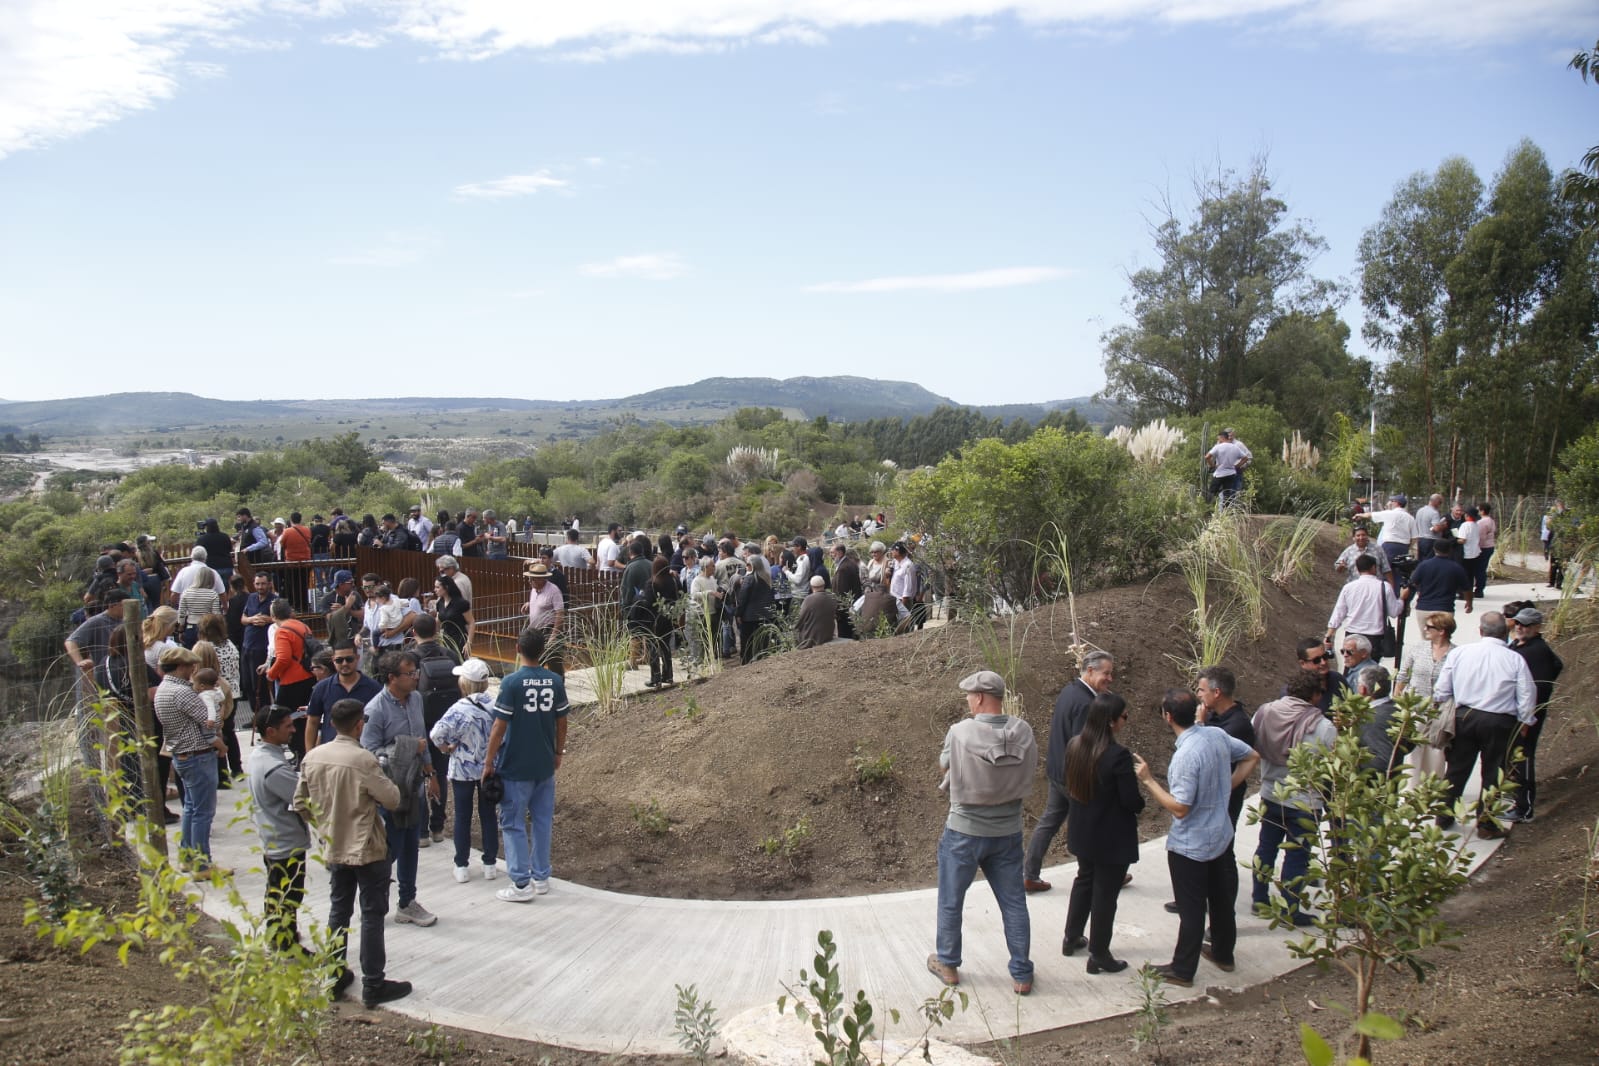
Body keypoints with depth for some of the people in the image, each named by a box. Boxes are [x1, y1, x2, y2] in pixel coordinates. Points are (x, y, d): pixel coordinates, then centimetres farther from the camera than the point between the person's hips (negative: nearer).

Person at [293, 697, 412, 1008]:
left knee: (338, 911, 18)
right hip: (368, 850, -6)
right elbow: (392, 799, -16)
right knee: (372, 915, 4)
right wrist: (380, 780, 2)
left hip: (334, 849, 6)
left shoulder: (312, 758, -3)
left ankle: (334, 978, 28)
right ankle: (373, 985, 11)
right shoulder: (364, 760, -22)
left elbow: (301, 803, 6)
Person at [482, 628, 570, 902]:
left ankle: (522, 884, 5)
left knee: (513, 824, 5)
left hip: (515, 767, -5)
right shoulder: (555, 681, -2)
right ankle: (541, 877, 21)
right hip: (545, 765, 5)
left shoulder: (512, 682, -15)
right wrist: (558, 753, 19)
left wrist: (489, 762, -5)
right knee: (542, 821, 14)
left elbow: (499, 727, -14)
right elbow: (561, 722, 5)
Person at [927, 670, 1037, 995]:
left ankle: (948, 964, 31)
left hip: (965, 831, -3)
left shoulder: (960, 733, -21)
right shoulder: (1023, 732, -11)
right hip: (1008, 831, 3)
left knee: (951, 901, 17)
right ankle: (1022, 975, 22)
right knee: (1014, 902, 15)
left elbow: (945, 763, -3)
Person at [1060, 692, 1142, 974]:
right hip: (1112, 838, -7)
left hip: (1083, 832, 7)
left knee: (1084, 880, 26)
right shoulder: (1118, 755, -27)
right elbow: (1132, 801, -21)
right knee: (1105, 893, 8)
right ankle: (1099, 956, 21)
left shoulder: (1074, 746, -6)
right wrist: (1141, 800, 1)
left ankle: (1072, 939, 38)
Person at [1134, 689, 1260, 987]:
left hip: (1190, 846, -8)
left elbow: (1180, 808, -27)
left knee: (1191, 908, 6)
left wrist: (1148, 780, -22)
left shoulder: (1186, 756, -30)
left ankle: (1182, 971, 20)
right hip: (1221, 836, 8)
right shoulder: (1216, 735, -7)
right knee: (1221, 898, 23)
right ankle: (1223, 953, 42)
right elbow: (1251, 757, 9)